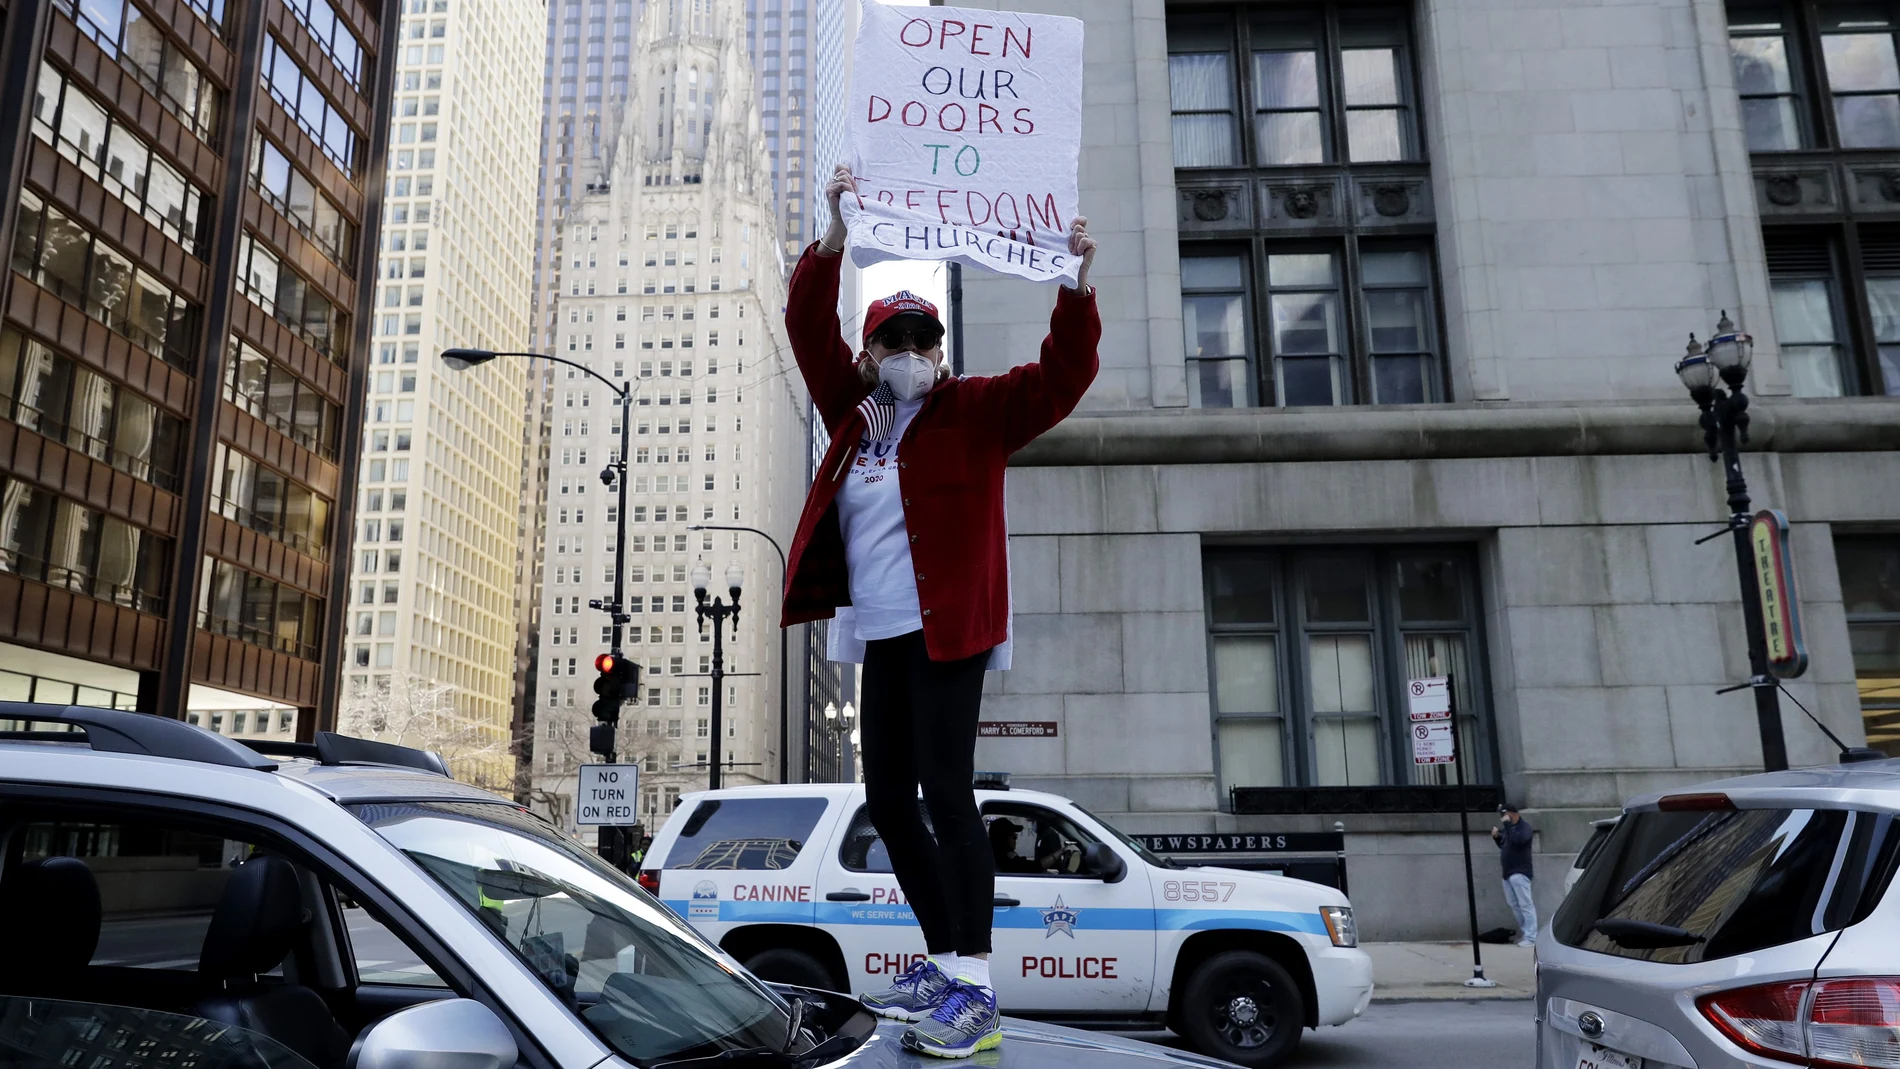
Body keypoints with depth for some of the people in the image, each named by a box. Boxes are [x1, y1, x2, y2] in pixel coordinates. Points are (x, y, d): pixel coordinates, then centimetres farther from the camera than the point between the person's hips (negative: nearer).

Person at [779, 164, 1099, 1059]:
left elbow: (1060, 379, -7)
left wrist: (1078, 287, -19)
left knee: (945, 793, -14)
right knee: (887, 801, 9)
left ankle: (974, 990, -8)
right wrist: (836, 235, -4)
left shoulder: (974, 412, 2)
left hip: (946, 633, -6)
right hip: (881, 638, 7)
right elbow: (809, 329, 8)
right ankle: (943, 961, 22)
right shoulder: (852, 412, 14)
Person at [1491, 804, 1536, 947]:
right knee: (1514, 905, 11)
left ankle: (1531, 938, -10)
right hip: (1508, 872, 9)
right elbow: (1503, 845, 26)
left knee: (1525, 904, -9)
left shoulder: (1524, 826, -7)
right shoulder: (1509, 827, 17)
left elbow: (1518, 840, -27)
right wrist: (1496, 836, 7)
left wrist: (1507, 824, -22)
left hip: (1519, 872, -9)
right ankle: (1524, 933, 20)